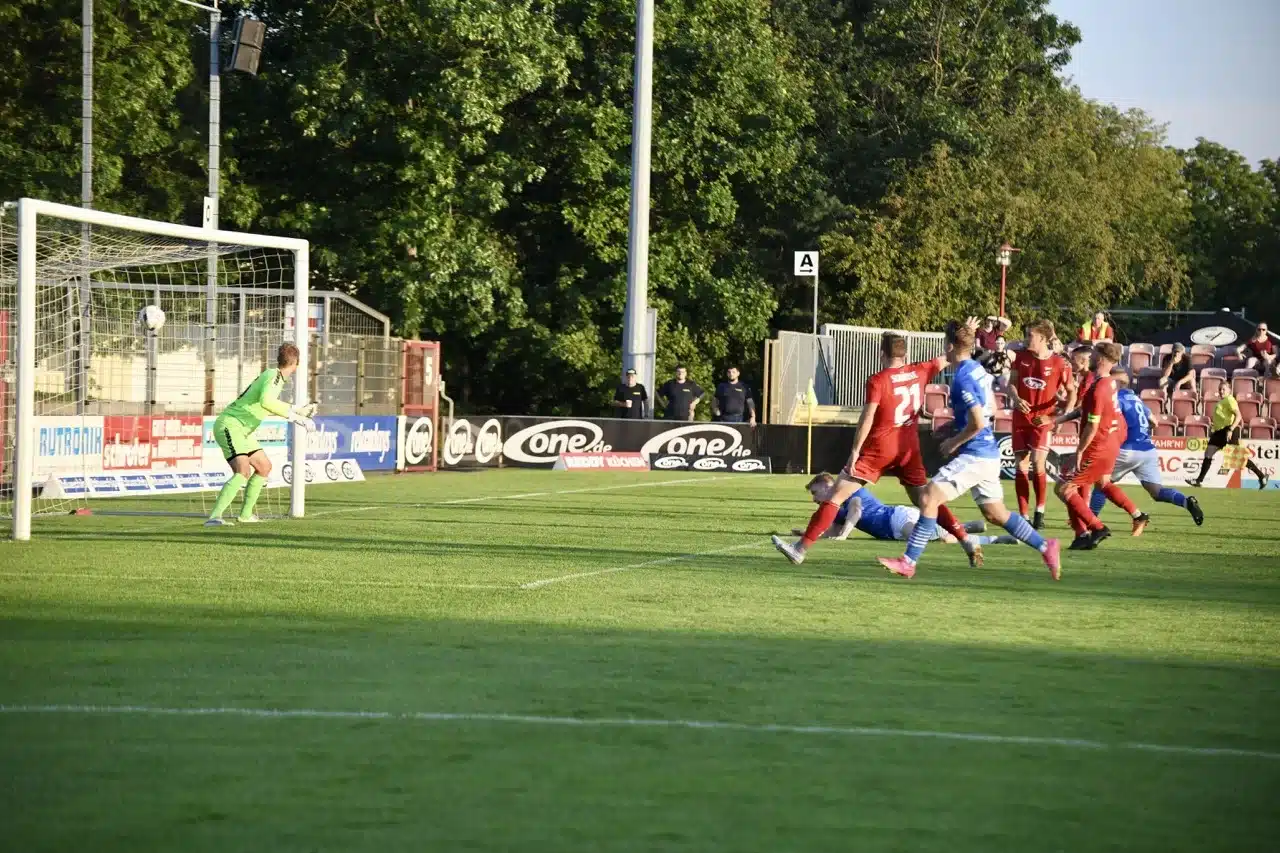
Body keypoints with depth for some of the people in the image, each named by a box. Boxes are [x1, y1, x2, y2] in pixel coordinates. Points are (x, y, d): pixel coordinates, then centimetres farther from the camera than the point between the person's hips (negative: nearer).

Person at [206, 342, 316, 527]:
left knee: (264, 467, 22)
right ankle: (214, 517, -36)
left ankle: (246, 514, 33)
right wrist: (295, 417, -33)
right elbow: (266, 401, -36)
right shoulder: (274, 375, -16)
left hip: (241, 430, 10)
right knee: (243, 471, -27)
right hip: (229, 426, -10)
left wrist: (299, 411, 32)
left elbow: (271, 406, 31)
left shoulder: (273, 375, 14)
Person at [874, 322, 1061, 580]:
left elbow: (977, 423, -22)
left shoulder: (963, 378, -18)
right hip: (988, 453, 10)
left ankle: (908, 561, -15)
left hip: (974, 455, -10)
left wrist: (953, 443, -9)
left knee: (929, 497, -13)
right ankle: (1046, 547, 20)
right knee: (995, 513, 18)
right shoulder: (978, 369, 10)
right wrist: (954, 428, 19)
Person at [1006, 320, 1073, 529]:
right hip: (1021, 417, 4)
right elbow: (1011, 383, 9)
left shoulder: (1059, 363, -8)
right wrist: (1016, 399, -12)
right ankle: (1023, 516, 8)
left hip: (1043, 419, -4)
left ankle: (1040, 511, 0)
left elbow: (1071, 392, 1)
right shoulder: (1022, 357, 3)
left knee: (1037, 462, -18)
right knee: (1021, 466, 2)